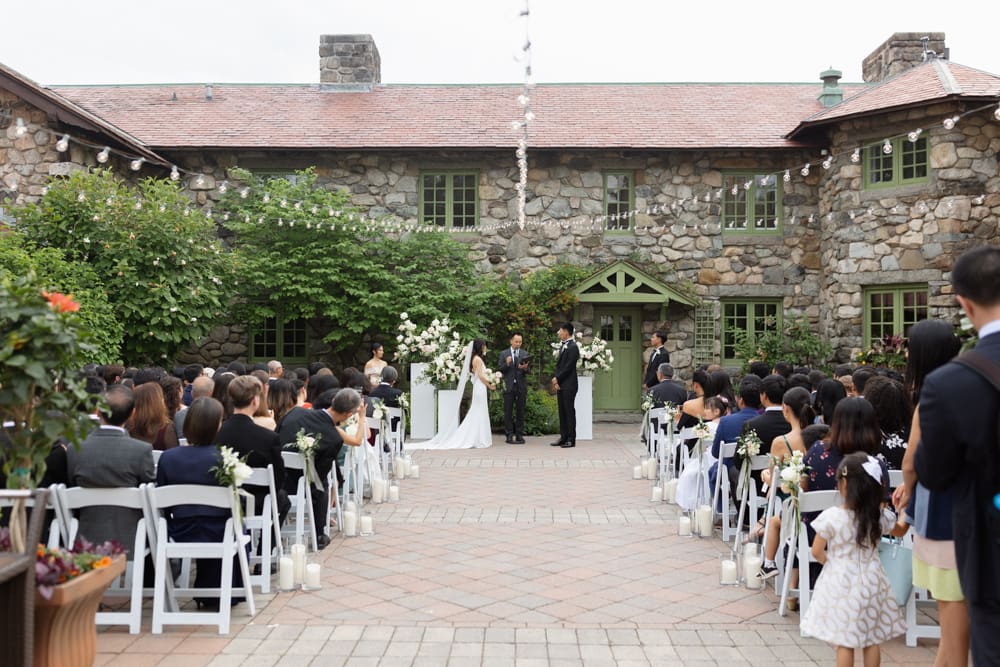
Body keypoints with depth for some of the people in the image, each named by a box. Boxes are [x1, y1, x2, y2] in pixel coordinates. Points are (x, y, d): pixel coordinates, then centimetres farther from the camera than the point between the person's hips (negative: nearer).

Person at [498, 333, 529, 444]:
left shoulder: (524, 354, 7)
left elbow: (527, 371, 1)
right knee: (508, 412, 1)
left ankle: (519, 435, 11)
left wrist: (525, 368, -22)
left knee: (520, 412, 5)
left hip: (521, 386, 1)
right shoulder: (504, 354, 5)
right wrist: (506, 364, -18)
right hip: (509, 386, -1)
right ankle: (509, 435, 5)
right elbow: (500, 370, 0)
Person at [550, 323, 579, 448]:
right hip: (560, 385, 8)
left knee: (569, 411, -3)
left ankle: (571, 439, 1)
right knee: (562, 411, 11)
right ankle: (563, 437, 17)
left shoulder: (573, 347, -12)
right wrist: (555, 379, 3)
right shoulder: (563, 346, 16)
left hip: (568, 385, -8)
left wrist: (557, 379, -11)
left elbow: (568, 367, -17)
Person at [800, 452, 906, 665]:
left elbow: (817, 552, -9)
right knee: (872, 640, 14)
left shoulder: (831, 517, -18)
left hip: (842, 583, -4)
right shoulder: (881, 516, -7)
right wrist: (880, 501, 22)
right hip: (871, 582, 4)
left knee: (844, 643, 4)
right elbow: (897, 527, 19)